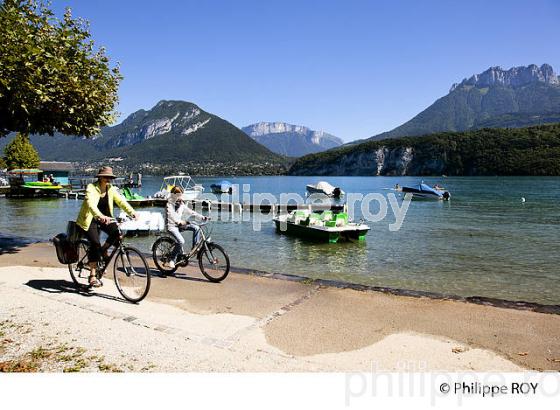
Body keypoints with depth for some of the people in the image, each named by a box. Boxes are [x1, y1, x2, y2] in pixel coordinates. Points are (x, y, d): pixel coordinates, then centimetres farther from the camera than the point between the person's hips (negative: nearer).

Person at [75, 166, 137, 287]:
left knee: (117, 232, -23)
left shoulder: (111, 189, -1)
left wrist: (132, 212, -28)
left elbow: (121, 201, -10)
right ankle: (92, 276, -10)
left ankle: (104, 250, 9)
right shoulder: (91, 188, -17)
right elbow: (91, 204, -34)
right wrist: (100, 216, -51)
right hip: (89, 219, -5)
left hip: (104, 219, 5)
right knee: (95, 243, -20)